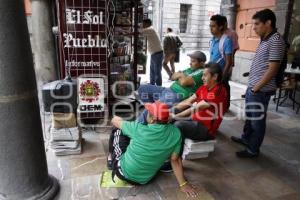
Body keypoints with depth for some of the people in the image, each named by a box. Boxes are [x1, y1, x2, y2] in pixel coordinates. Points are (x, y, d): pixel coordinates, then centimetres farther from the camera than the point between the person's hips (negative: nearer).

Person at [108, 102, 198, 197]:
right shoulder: (176, 133, -18)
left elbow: (114, 120, -9)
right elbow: (175, 160, -10)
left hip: (124, 172, -4)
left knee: (118, 132, 10)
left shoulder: (139, 129, -27)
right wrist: (183, 184, 3)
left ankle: (111, 157, 33)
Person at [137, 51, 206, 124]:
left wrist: (180, 75, -2)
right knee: (142, 89, 9)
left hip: (178, 96, -10)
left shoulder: (201, 72, -10)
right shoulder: (190, 69, 19)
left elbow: (184, 82, -22)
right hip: (169, 90, 11)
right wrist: (180, 75, -1)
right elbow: (173, 77, 20)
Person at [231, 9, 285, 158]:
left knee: (257, 120, 4)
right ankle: (246, 138, 41)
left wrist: (256, 88, -17)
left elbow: (272, 69, -20)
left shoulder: (275, 40, -16)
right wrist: (251, 87, 16)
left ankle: (253, 150, 18)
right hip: (252, 87, 9)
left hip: (261, 90, -9)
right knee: (249, 116, 22)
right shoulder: (264, 40, 13)